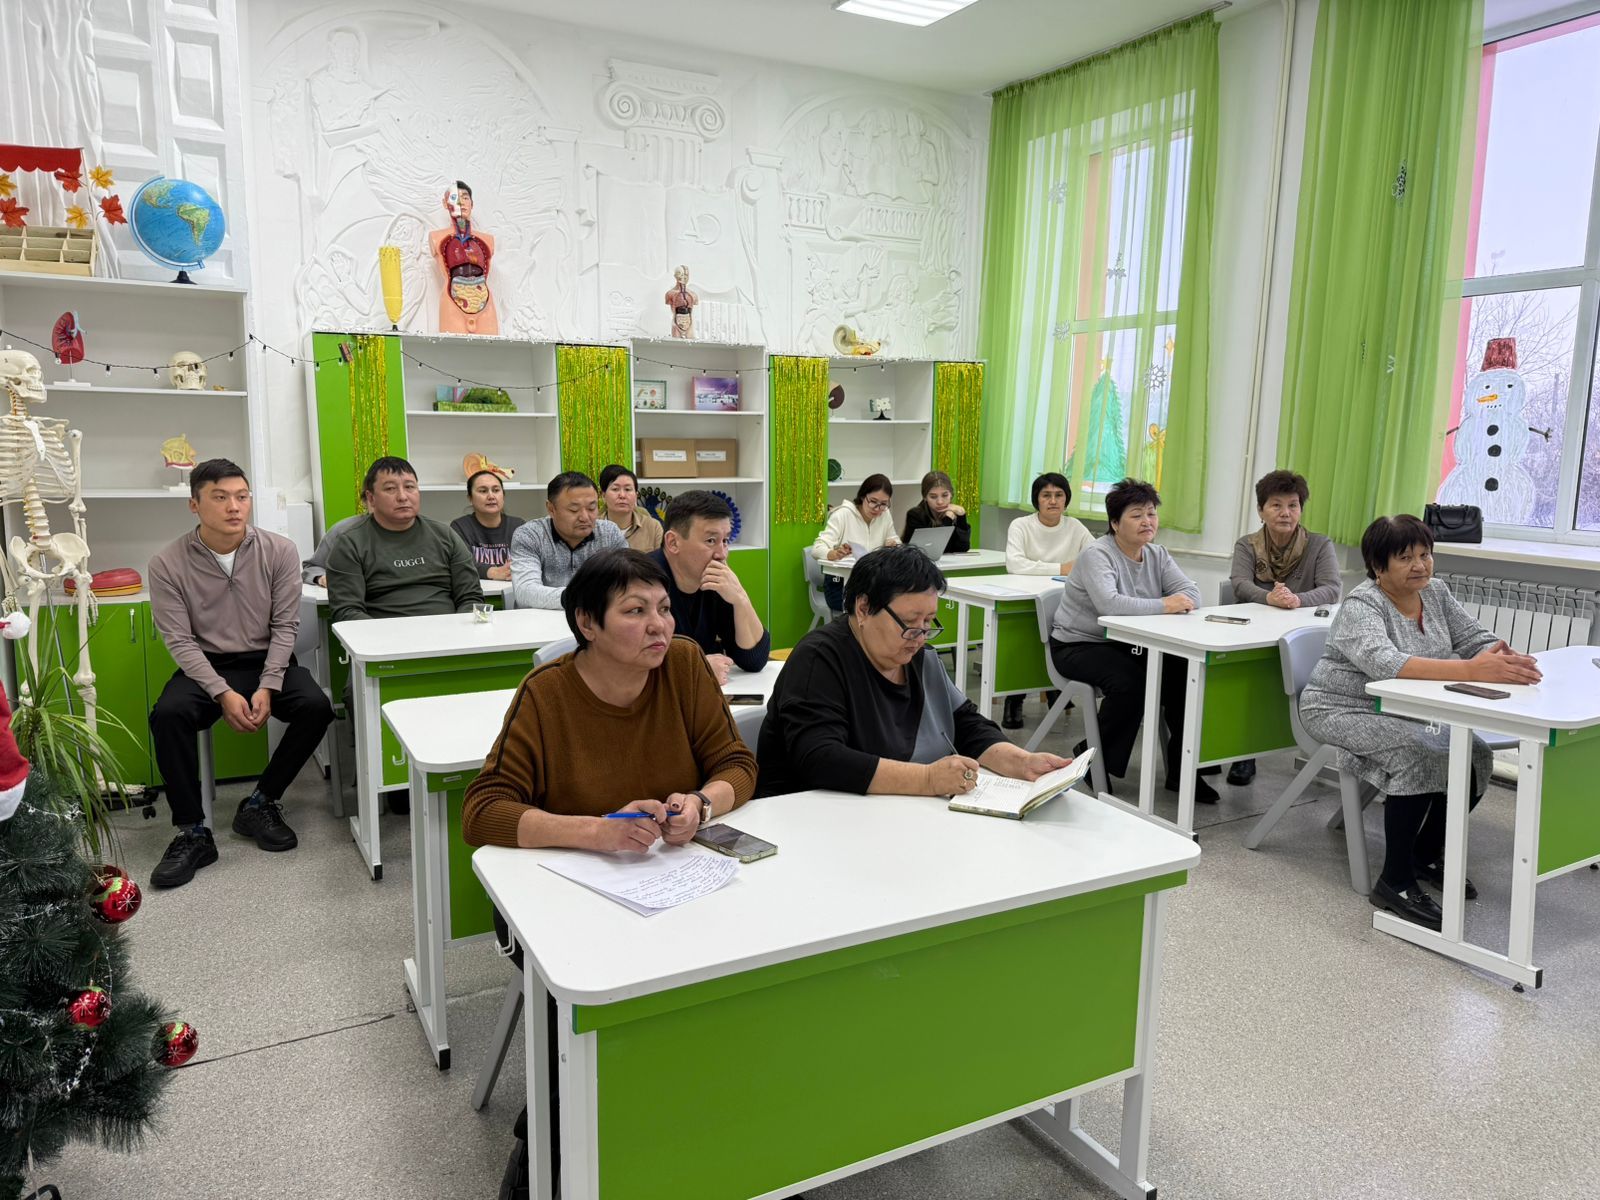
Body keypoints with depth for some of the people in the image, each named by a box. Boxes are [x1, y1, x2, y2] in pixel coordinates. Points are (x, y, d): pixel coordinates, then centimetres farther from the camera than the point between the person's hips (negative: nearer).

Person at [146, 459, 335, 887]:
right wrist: (222, 693, -22)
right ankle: (192, 832, -15)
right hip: (205, 665, 0)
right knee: (167, 715, -30)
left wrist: (267, 687, -17)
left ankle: (259, 804, -6)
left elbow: (285, 626, -5)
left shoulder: (280, 551, -7)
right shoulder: (168, 563, -9)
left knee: (316, 707, -26)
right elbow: (181, 641, -9)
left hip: (268, 660, 1)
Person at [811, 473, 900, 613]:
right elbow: (817, 549, -21)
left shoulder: (885, 515, 2)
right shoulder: (842, 515, -13)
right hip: (840, 584, -5)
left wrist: (894, 546, -12)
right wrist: (835, 554, -45)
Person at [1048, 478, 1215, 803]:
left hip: (1127, 645, 7)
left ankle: (1181, 769, 0)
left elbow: (1191, 593, -2)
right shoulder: (1097, 555, -17)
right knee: (1129, 681, -32)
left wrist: (1182, 603, -26)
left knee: (1184, 672, -14)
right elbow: (1108, 603, -35)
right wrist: (1163, 605, -31)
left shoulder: (1157, 555, 7)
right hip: (1078, 645, -7)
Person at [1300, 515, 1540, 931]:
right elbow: (1383, 661, -39)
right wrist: (1469, 670, -47)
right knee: (1421, 756, -29)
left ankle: (1426, 855, 12)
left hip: (1404, 713, 8)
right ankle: (1395, 881, -19)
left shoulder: (1435, 592, 3)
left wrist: (1505, 659, -27)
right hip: (1344, 711, -8)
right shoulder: (1362, 605, -21)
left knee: (1475, 756, -10)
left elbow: (1475, 638, -2)